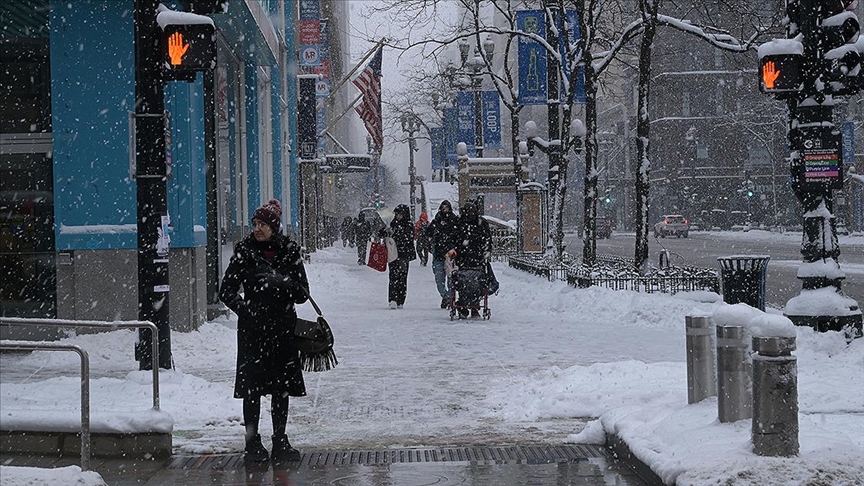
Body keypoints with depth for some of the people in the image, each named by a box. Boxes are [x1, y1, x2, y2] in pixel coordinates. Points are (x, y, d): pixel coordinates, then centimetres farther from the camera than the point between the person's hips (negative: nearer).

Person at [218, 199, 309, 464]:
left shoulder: (289, 251, 3)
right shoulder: (245, 251, -1)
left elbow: (302, 293, 1)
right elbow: (227, 291, 0)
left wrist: (281, 282, -17)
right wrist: (245, 308, -15)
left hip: (283, 328, 2)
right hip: (253, 328, -2)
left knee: (282, 387, 7)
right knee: (252, 386, -2)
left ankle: (280, 441, 17)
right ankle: (252, 442, 7)